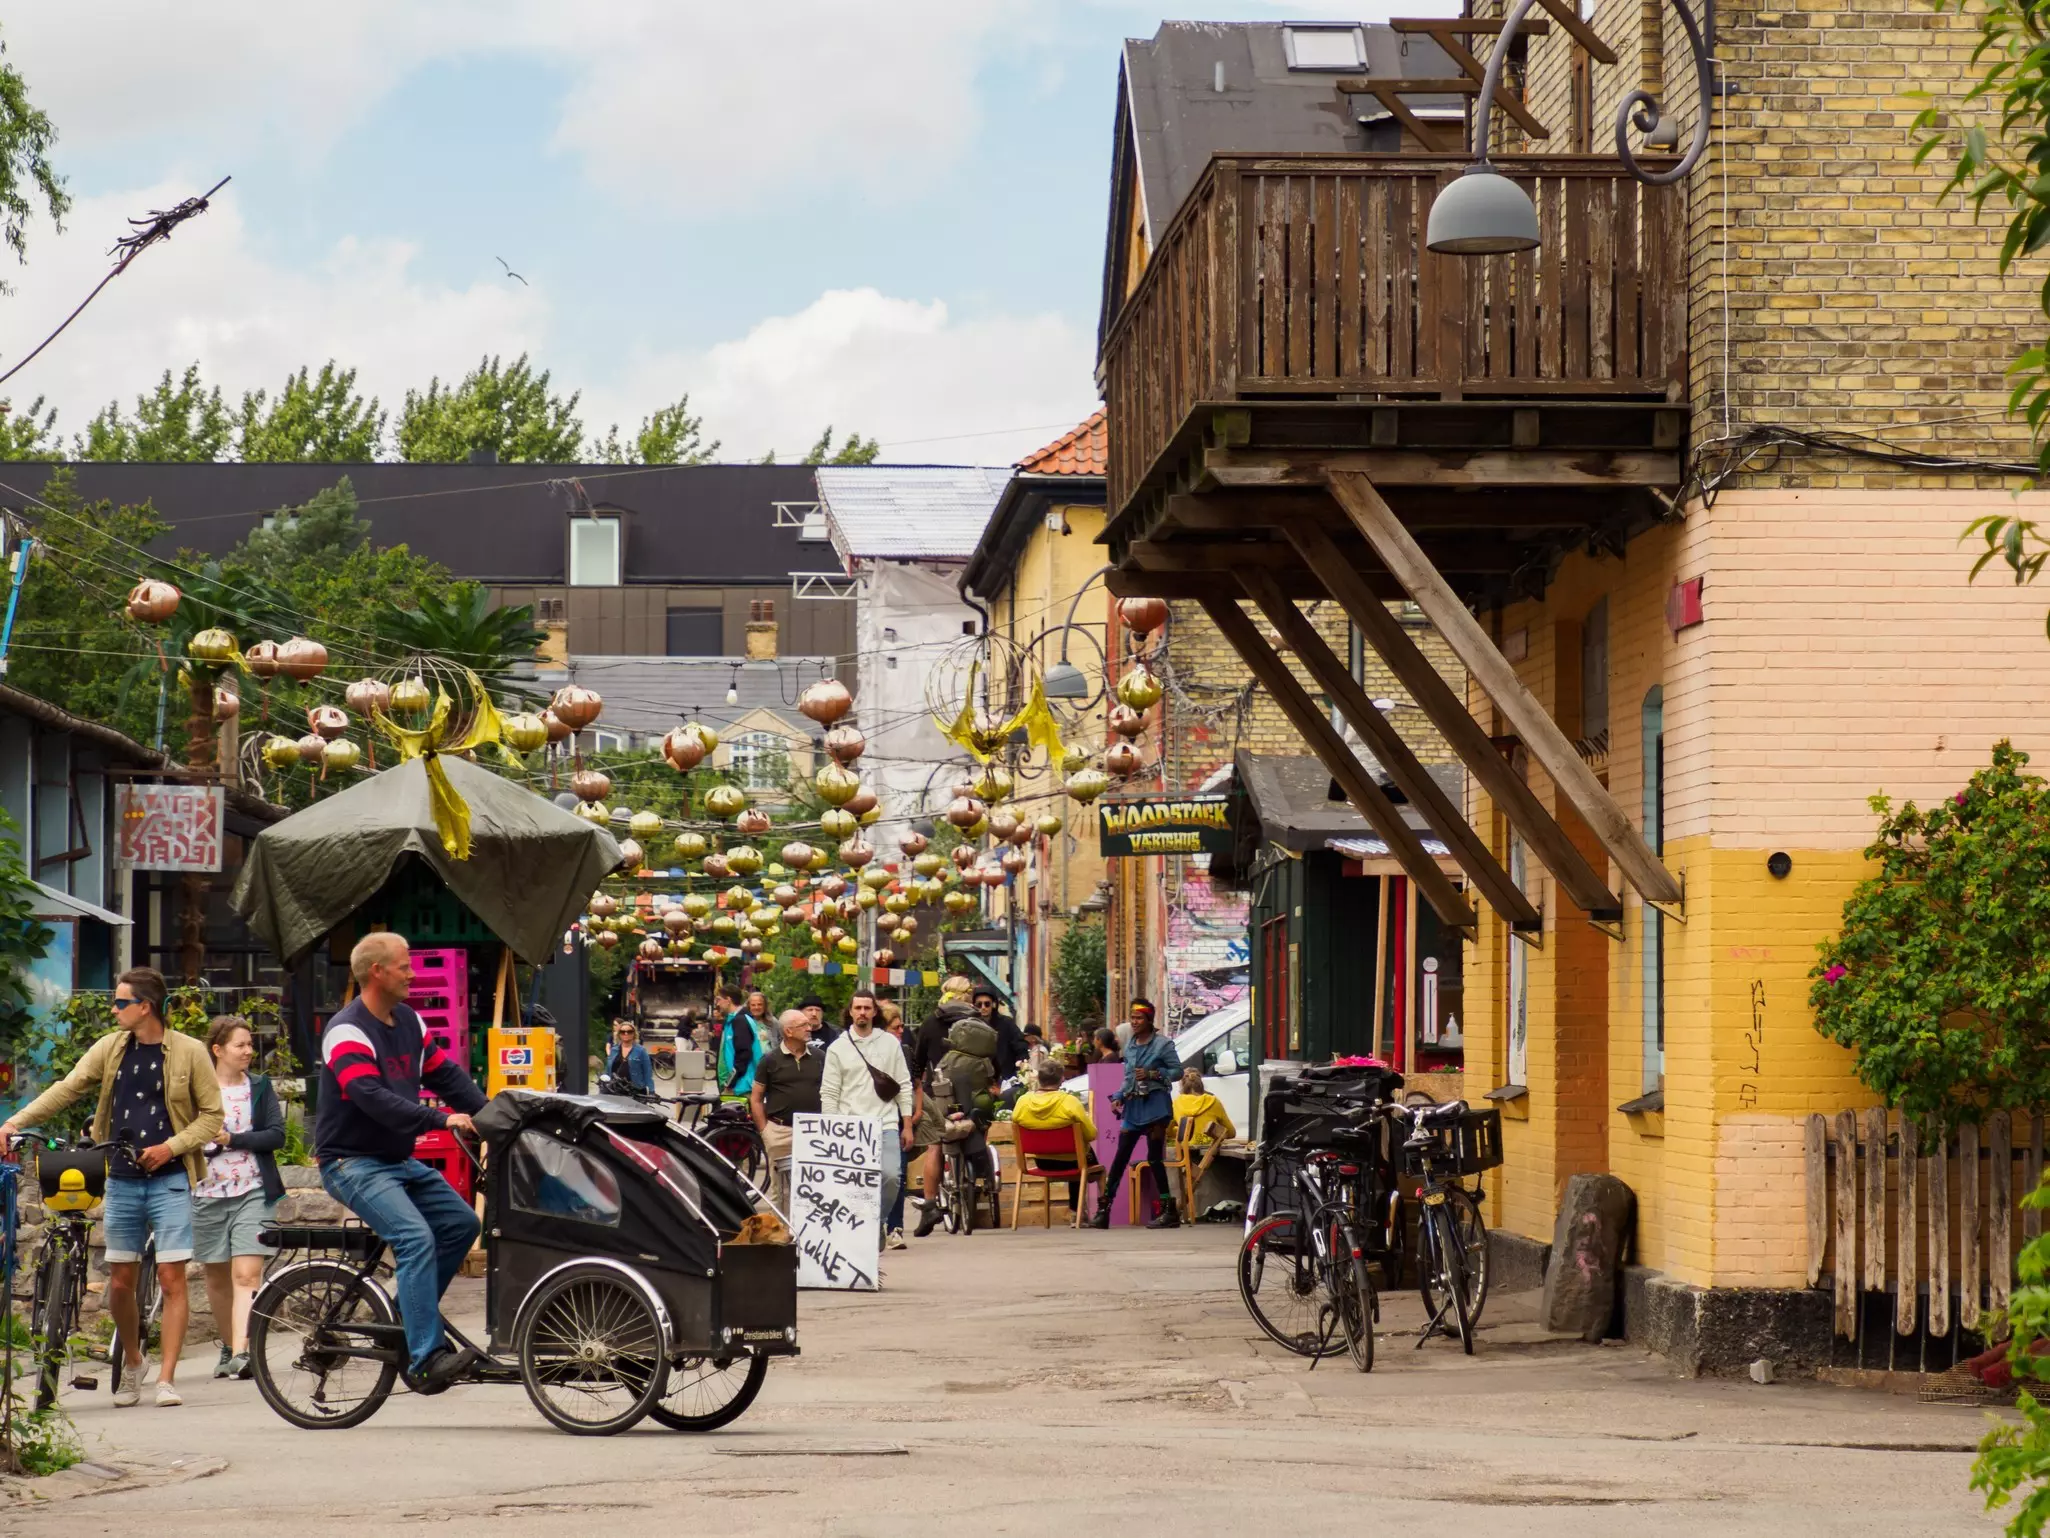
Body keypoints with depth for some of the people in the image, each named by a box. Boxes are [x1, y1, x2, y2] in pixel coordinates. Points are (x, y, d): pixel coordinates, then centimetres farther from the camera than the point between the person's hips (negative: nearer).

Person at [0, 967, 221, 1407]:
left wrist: (171, 1146, -13)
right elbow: (67, 1089, 2)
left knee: (171, 1278, -8)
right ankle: (133, 1365, 26)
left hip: (169, 1180, -3)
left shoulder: (188, 1052, -4)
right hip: (121, 1181, 4)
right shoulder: (110, 1048, 6)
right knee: (120, 1282, 5)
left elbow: (212, 1116, 0)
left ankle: (166, 1378, -4)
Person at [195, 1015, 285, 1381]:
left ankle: (241, 1353, -23)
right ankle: (229, 1346, 29)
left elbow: (276, 1135, -3)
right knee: (218, 1279, 11)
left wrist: (232, 1139, -13)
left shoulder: (260, 1087, 7)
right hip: (208, 1194, 1)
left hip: (253, 1192, -1)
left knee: (247, 1275, -14)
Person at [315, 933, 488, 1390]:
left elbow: (446, 1074, 12)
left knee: (461, 1222, 2)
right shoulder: (347, 1031, -17)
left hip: (399, 1160, 9)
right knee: (416, 1238, -25)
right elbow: (374, 1099, -29)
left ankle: (410, 1317, 14)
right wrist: (442, 1120, -36)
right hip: (352, 1164, -9)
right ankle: (425, 1360, -29)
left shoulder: (408, 1021, 11)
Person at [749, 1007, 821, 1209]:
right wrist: (764, 1131, -3)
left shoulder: (819, 1059, 9)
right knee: (780, 1189, 1)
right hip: (781, 1132, -3)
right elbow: (756, 1098, 4)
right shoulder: (771, 1061, 1)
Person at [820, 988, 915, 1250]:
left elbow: (904, 1086, 10)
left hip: (886, 1124, 0)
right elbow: (829, 1093, 5)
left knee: (891, 1176, -15)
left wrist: (907, 1125, 5)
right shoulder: (837, 1048, 6)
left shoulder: (890, 1043, 8)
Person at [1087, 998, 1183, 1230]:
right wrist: (1119, 1097, 4)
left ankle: (1169, 1211, 2)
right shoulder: (1130, 1046, 13)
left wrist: (1153, 1074, -17)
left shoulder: (1162, 1044, -5)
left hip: (1154, 1103, -6)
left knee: (1154, 1158, -6)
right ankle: (1103, 1210, 4)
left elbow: (1177, 1071, -5)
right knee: (1120, 1158, 3)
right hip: (1133, 1105, 6)